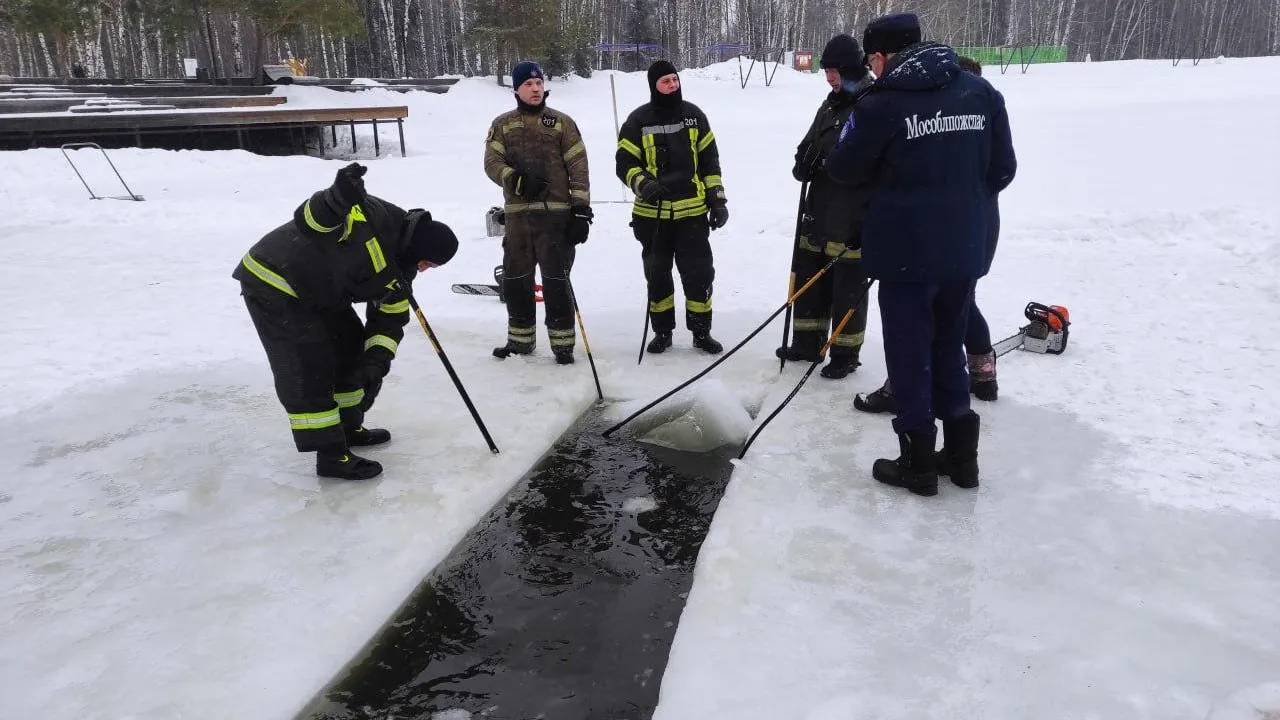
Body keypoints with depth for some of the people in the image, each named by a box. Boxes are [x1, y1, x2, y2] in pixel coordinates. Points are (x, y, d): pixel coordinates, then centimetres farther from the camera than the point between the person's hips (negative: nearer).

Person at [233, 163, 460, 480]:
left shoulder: (398, 275, 3)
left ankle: (348, 427, 33)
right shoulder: (375, 218, -23)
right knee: (311, 371, -8)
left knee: (350, 348, 16)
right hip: (272, 282, -10)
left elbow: (389, 321, 6)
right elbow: (310, 219, -30)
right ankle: (331, 456, 1)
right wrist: (338, 197, -50)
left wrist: (377, 357, -10)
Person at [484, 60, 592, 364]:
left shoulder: (562, 122, 5)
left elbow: (578, 169, 0)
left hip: (556, 213, -3)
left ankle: (562, 342, 6)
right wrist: (517, 180, -18)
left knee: (556, 280, -4)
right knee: (515, 279, 10)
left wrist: (581, 210, -8)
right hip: (517, 213, 3)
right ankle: (520, 339, 24)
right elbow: (492, 163, 2)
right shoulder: (502, 125, 11)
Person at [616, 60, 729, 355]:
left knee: (699, 273, 1)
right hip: (652, 213, -1)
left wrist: (717, 200, 5)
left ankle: (701, 331, 15)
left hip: (692, 211, 1)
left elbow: (710, 160, 9)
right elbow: (625, 163, -1)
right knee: (657, 275, 9)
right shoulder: (638, 120, -2)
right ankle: (662, 331, 23)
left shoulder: (693, 115, 5)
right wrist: (642, 184, -21)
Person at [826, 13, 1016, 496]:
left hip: (906, 250, -5)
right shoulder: (981, 91, 4)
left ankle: (918, 463, 14)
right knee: (949, 346, 19)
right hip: (965, 249, 6)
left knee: (910, 353, 6)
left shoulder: (882, 103, -12)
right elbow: (1002, 169, 8)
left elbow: (843, 169, -2)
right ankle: (961, 455, 25)